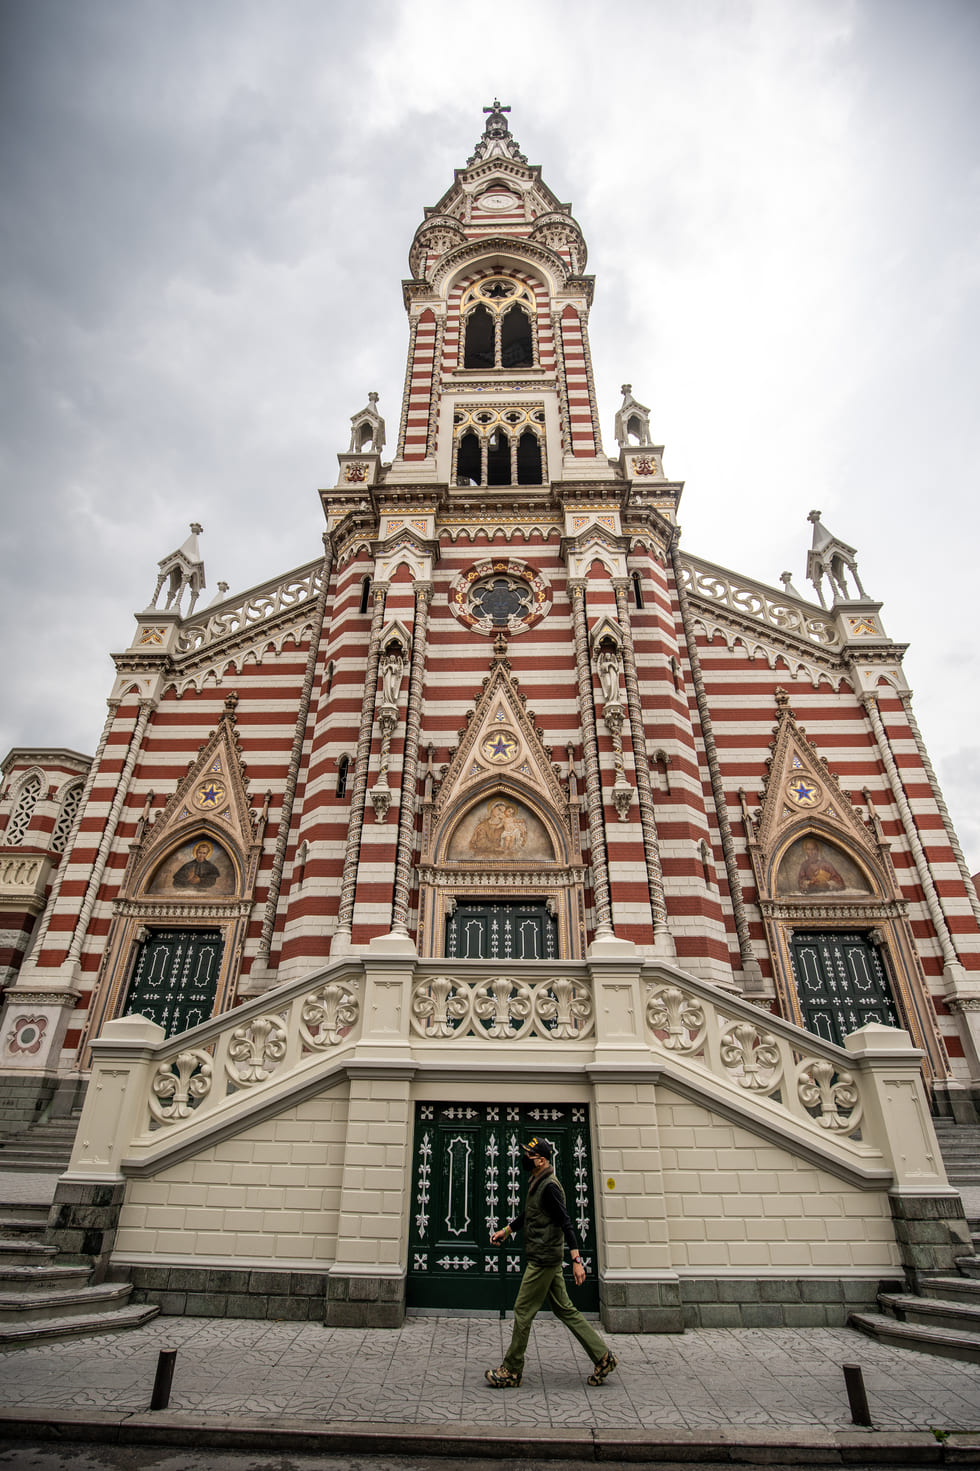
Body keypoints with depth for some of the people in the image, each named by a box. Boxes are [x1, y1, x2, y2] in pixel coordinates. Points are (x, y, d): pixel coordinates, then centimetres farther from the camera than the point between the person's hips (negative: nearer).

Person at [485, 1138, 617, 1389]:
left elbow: (566, 1223, -22)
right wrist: (506, 1230, 27)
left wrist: (577, 1260, -25)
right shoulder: (537, 1184, 12)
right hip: (545, 1258, 10)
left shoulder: (549, 1187, -19)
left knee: (523, 1312, 0)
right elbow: (527, 1214, 27)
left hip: (544, 1259, -10)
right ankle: (602, 1357, 19)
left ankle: (511, 1371, 13)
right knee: (564, 1309, 13)